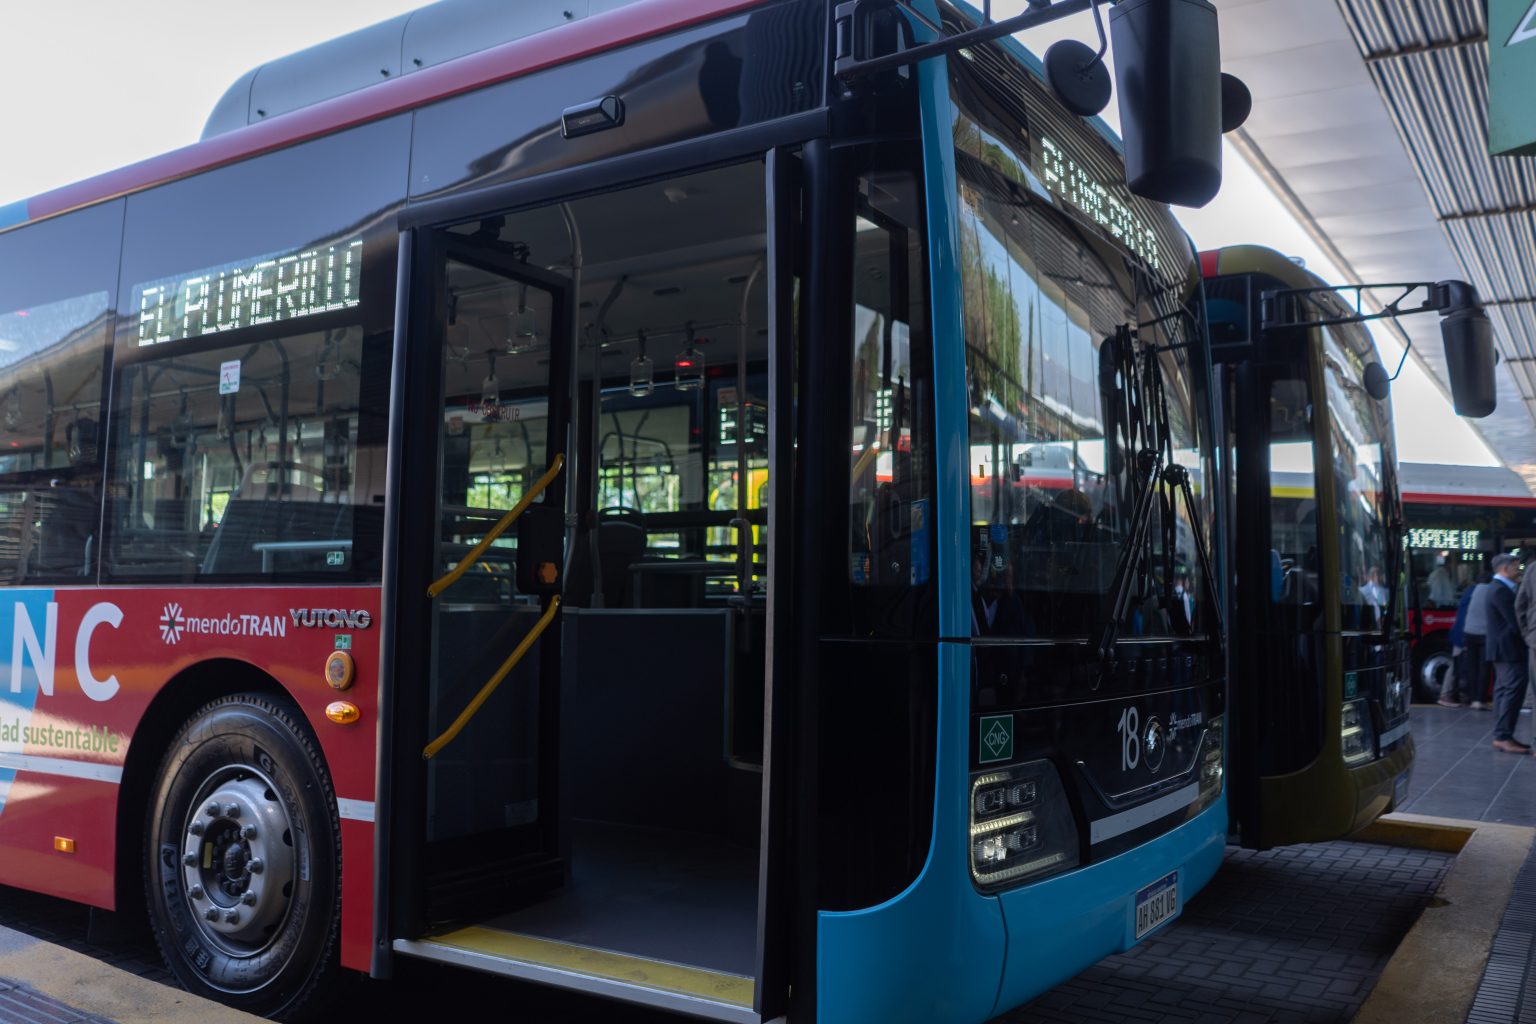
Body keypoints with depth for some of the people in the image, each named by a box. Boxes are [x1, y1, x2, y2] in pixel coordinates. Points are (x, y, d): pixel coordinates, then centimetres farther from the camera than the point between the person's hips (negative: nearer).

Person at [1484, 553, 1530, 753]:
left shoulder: (1499, 588, 18)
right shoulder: (1501, 590, -16)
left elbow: (1515, 617, 14)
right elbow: (1515, 622, -20)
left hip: (1502, 650, 11)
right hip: (1509, 649, -11)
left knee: (1504, 690, 11)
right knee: (1514, 689, -12)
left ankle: (1501, 736, 15)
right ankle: (1503, 737, -12)